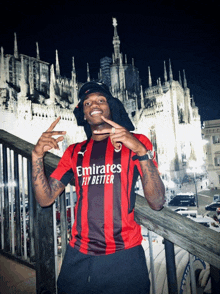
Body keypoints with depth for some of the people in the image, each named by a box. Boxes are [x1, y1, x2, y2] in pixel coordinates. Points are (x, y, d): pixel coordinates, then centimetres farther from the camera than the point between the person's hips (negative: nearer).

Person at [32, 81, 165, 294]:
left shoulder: (136, 142, -1)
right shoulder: (75, 151, 9)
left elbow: (157, 203, -10)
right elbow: (45, 199, 4)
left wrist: (141, 151, -24)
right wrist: (37, 155, -10)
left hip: (123, 256, -2)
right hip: (78, 257, 3)